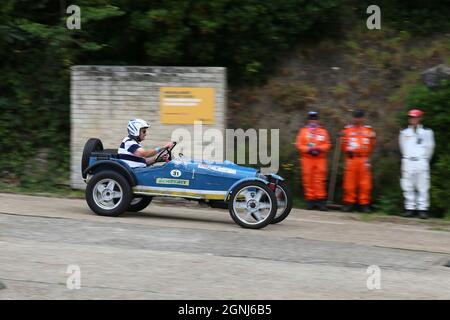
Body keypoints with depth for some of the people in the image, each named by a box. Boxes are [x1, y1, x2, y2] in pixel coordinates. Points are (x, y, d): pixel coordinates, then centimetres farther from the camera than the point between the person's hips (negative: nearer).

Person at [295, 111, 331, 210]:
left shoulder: (323, 131, 14)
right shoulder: (303, 131, 13)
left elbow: (327, 144, 6)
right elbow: (299, 144, 5)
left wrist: (319, 149, -12)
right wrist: (308, 149, -10)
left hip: (320, 158, 0)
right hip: (307, 158, 0)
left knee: (319, 180, -6)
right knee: (308, 180, -2)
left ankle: (320, 199, -6)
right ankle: (310, 200, 3)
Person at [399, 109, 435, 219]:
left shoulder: (426, 132, 4)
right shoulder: (404, 133, 12)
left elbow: (429, 147, 8)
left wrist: (425, 160, 9)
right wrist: (407, 159, 13)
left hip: (422, 162, -3)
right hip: (408, 161, 3)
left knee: (423, 187, -6)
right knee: (408, 187, 1)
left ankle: (423, 209, -5)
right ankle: (410, 208, 6)